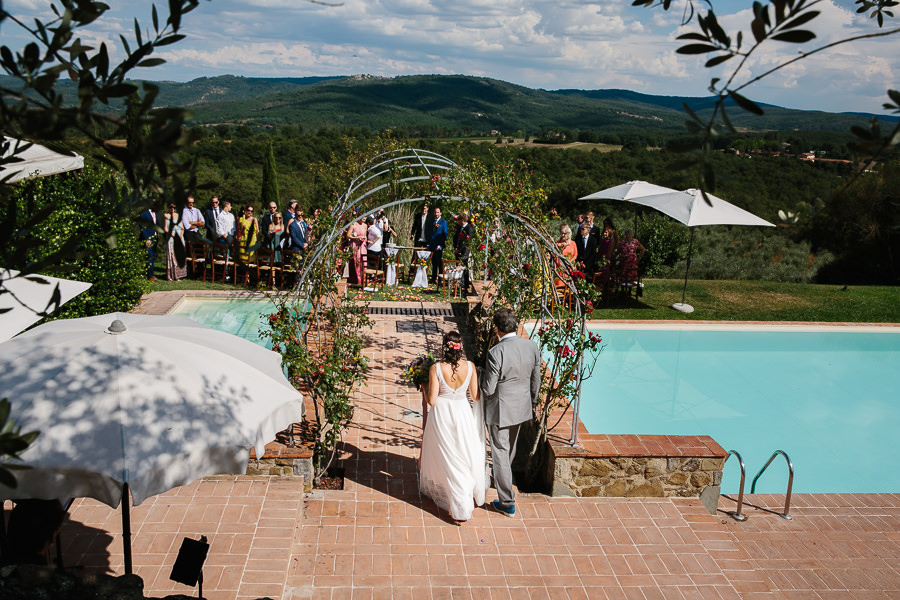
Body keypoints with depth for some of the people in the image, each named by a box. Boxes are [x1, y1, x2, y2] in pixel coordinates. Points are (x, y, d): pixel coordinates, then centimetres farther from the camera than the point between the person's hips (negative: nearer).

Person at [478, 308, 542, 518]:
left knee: (500, 453, 8)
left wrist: (482, 373, -1)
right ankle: (502, 479, 54)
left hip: (500, 410, -6)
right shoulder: (532, 346, -9)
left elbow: (488, 389, -21)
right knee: (510, 448, 28)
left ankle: (507, 503, 15)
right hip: (521, 407, 6)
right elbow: (536, 381, 3)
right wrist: (533, 403, 20)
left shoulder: (496, 353, -27)